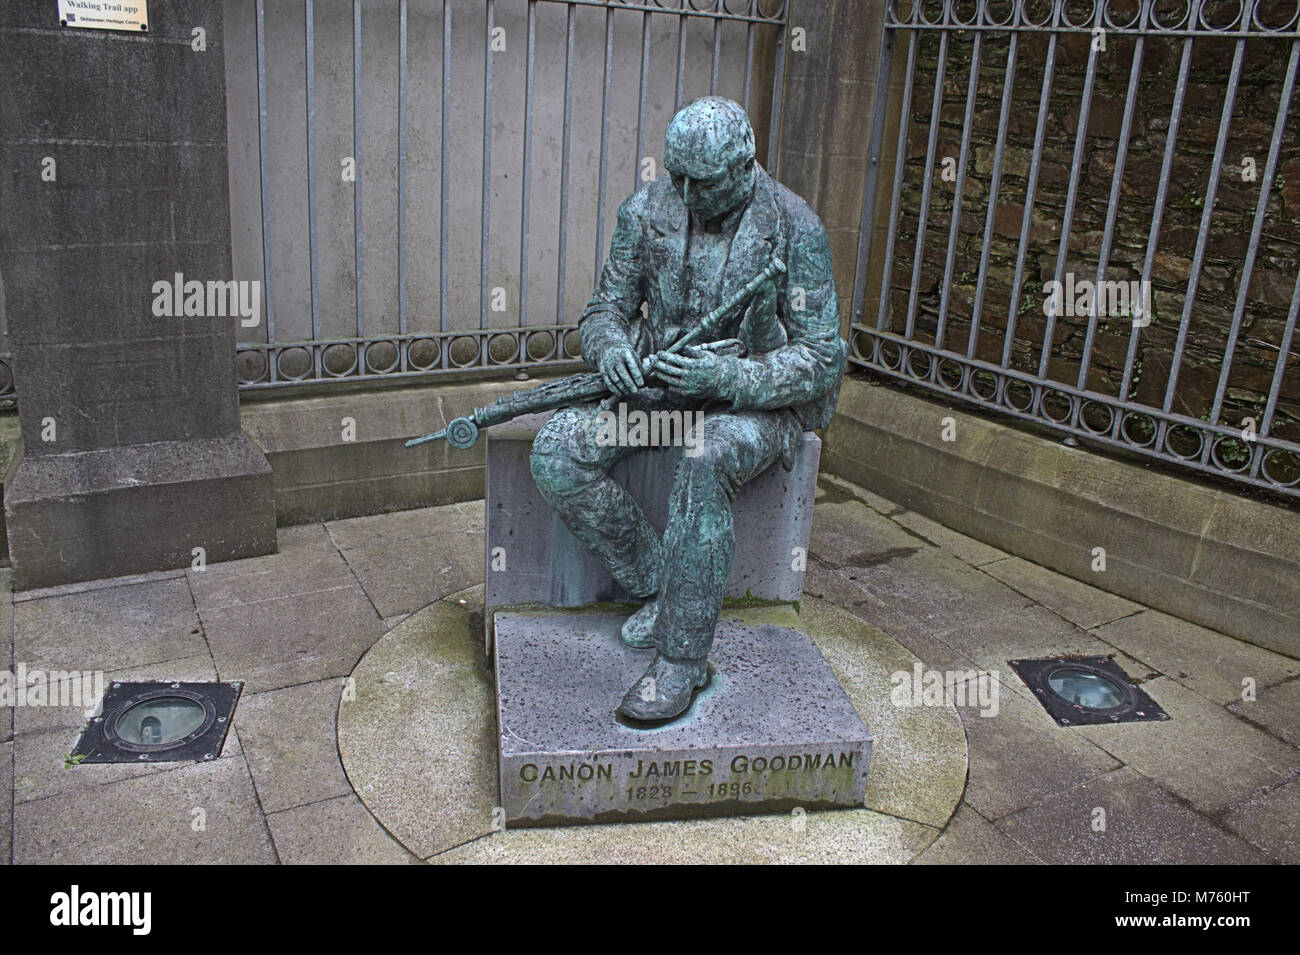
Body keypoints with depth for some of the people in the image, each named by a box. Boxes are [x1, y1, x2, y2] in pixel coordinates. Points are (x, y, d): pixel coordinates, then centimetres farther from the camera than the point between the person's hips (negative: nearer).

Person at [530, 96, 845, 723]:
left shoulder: (795, 227, -13)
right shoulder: (646, 210, -1)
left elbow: (822, 358, -13)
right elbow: (605, 309, 7)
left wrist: (727, 375, -29)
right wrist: (610, 347, -19)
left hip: (756, 397, -4)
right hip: (657, 382, 5)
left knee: (707, 460, -40)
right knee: (557, 452, -21)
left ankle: (681, 660, -28)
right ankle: (659, 589, -6)